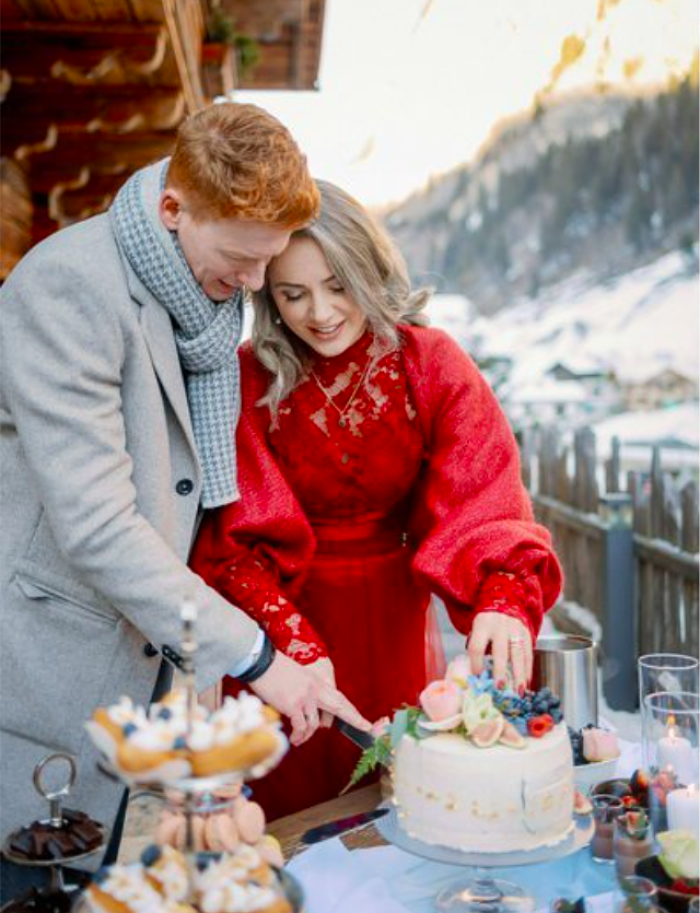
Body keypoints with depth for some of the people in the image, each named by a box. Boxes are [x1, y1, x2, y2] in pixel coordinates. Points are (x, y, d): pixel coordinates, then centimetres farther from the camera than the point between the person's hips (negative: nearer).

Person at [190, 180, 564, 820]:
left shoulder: (431, 365, -9)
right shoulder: (246, 383, -12)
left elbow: (482, 501, -18)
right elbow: (237, 542, -18)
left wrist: (505, 598, -37)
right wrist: (289, 642, -34)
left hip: (394, 624, 2)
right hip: (280, 618, -1)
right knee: (286, 823, 13)